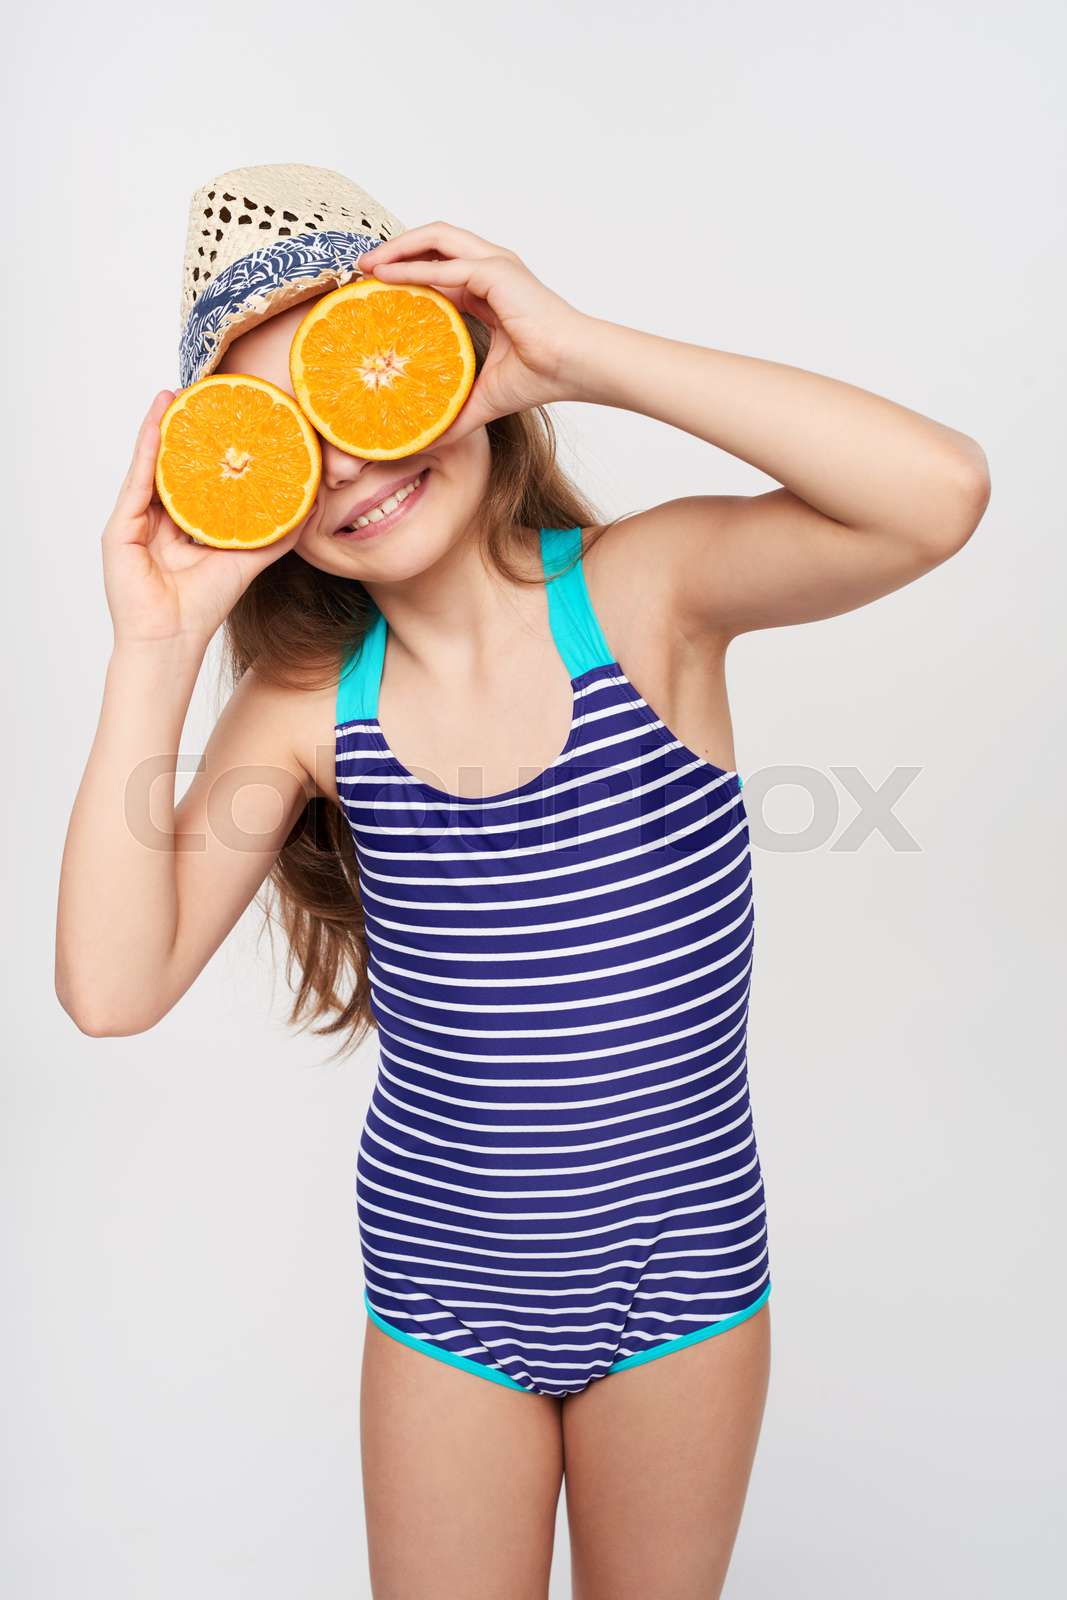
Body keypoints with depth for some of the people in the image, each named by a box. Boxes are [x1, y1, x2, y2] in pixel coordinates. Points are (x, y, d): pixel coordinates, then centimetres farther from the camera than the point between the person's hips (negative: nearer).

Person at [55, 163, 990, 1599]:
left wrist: (582, 350, -32)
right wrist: (156, 654, -23)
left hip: (678, 1273, -1)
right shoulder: (308, 704, -11)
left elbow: (941, 492, -33)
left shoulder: (642, 591, -17)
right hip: (439, 1285, 2)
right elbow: (113, 988, -18)